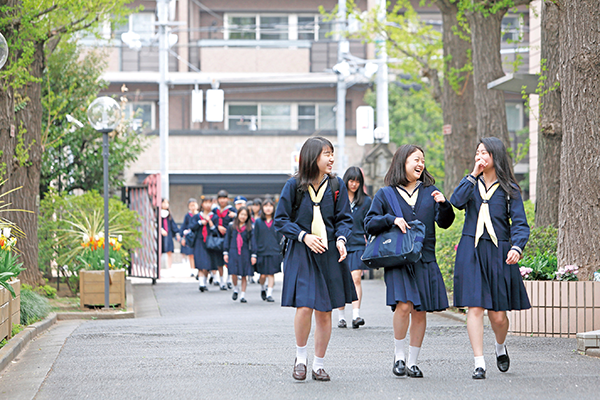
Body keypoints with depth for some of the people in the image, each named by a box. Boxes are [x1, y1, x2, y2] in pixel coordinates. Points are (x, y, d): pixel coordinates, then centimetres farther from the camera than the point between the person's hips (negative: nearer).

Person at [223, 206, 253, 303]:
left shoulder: (249, 228, 4)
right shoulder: (231, 226, 7)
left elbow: (252, 242, 3)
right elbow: (227, 240, 10)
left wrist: (253, 255, -3)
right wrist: (225, 253, 5)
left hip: (245, 254, 0)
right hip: (233, 252, 0)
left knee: (243, 275, 1)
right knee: (233, 273, -9)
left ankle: (243, 295, 9)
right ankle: (236, 289, 19)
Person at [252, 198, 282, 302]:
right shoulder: (258, 222, 3)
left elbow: (280, 238, 9)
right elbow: (254, 238, 2)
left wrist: (280, 252, 5)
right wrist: (254, 254, -4)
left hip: (274, 252, 0)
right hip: (262, 252, 0)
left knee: (271, 274, -4)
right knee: (263, 275, 3)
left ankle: (269, 294, 1)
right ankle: (262, 289, 30)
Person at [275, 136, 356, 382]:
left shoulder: (336, 185, 5)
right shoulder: (294, 186, -3)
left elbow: (344, 219, 9)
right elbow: (280, 220, 0)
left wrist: (341, 238, -11)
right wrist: (304, 236, -12)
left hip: (329, 254, 3)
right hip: (301, 253, -3)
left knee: (324, 312, 4)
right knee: (304, 307, -15)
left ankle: (319, 364, 17)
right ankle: (300, 356, 8)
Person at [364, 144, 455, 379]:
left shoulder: (430, 192, 12)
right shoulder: (386, 194, 6)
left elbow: (444, 223, 7)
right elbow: (369, 224, 4)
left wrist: (444, 205, -12)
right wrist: (391, 219, -11)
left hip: (425, 260, 3)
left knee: (420, 312, 2)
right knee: (404, 305, -19)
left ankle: (412, 362, 12)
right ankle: (399, 356, -1)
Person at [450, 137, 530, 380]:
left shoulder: (509, 189, 4)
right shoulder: (472, 183, 12)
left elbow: (520, 223, -3)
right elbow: (456, 202, -8)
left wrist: (517, 247, -20)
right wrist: (473, 175, -7)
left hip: (499, 254, -1)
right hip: (471, 251, 1)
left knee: (498, 314, 0)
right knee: (475, 307, -10)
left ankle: (500, 347, 32)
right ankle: (479, 363, -8)